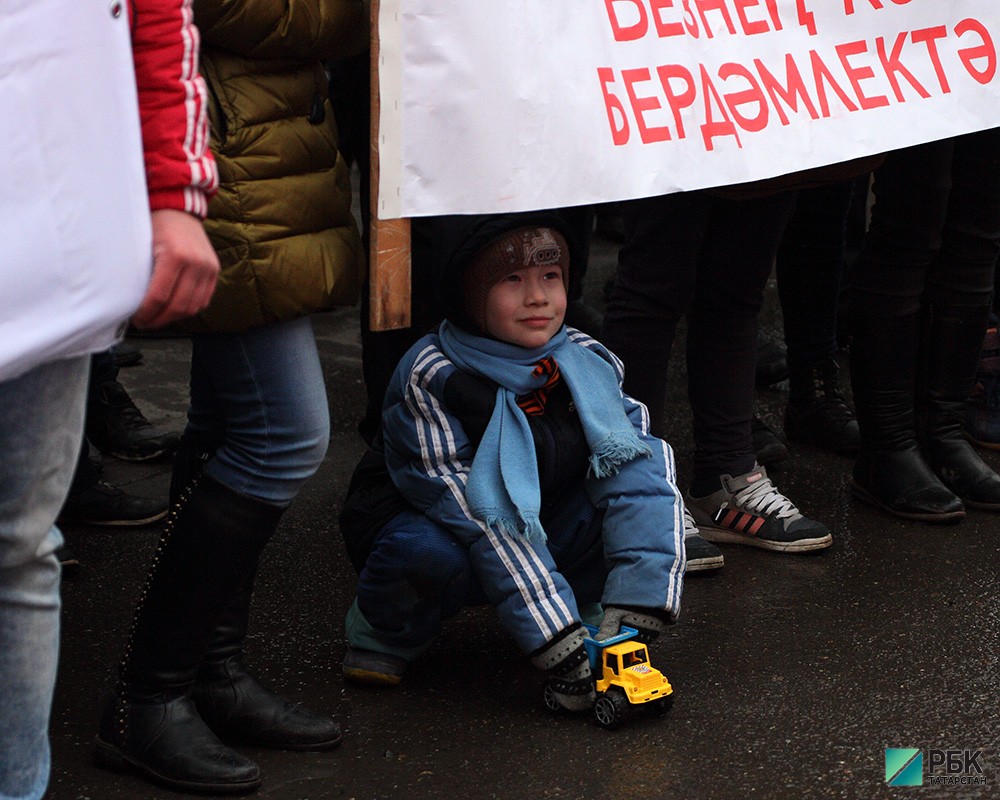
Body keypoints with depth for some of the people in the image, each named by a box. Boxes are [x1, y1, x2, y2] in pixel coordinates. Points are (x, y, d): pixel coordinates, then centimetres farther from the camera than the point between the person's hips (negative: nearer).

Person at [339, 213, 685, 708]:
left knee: (645, 465, -19)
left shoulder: (585, 363, -12)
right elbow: (483, 522, -32)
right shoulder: (431, 378, -27)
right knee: (427, 552, -40)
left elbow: (635, 469, -18)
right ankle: (385, 631, -5)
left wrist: (635, 613, -33)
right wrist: (556, 640, -38)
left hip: (545, 533, 4)